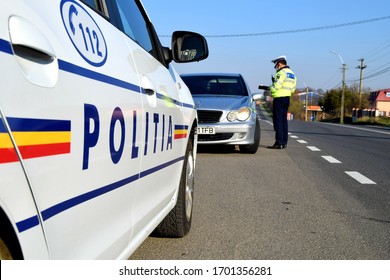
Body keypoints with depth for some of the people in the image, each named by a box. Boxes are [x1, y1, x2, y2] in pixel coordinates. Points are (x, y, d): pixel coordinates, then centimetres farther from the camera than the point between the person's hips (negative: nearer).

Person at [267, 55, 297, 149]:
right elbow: (292, 89, 16)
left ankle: (279, 143, -8)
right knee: (284, 120, 12)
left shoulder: (281, 73, -12)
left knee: (278, 120, -6)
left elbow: (275, 86, -19)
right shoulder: (292, 74, 17)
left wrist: (270, 89, 1)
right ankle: (284, 142, 13)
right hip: (287, 98, 9)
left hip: (279, 99, -9)